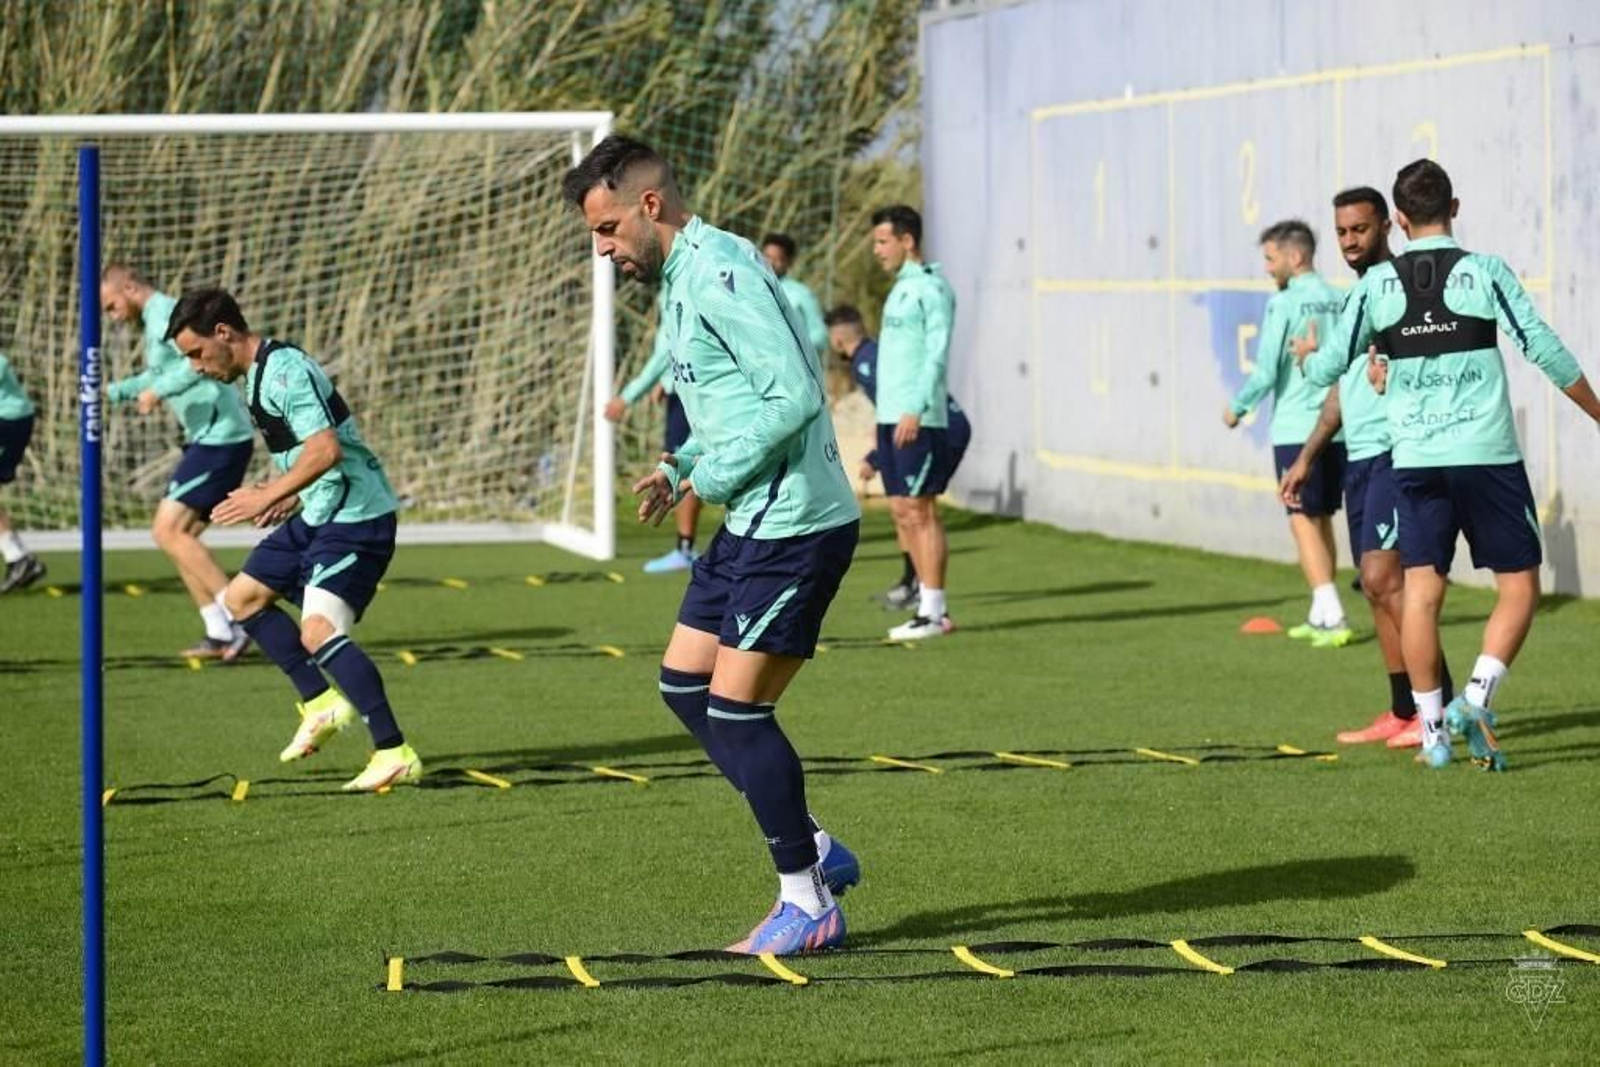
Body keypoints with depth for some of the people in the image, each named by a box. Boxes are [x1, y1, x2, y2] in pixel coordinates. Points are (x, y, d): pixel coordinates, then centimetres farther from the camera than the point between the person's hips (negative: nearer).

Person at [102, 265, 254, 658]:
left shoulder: (164, 315, -12)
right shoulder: (154, 320, 19)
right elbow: (158, 375, 36)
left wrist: (158, 391, -22)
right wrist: (113, 391, 26)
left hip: (220, 437, -10)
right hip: (208, 438, 10)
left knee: (168, 530, -12)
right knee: (179, 535, 10)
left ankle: (238, 616, -13)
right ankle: (219, 633, 9)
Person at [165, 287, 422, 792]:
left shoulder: (284, 370, -19)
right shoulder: (256, 375, 14)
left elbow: (327, 448, -29)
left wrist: (269, 496, -26)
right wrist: (287, 493, 13)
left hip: (355, 517, -11)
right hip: (317, 515, 11)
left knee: (318, 631, -22)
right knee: (242, 597, 17)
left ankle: (395, 755, -21)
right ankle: (321, 703, 20)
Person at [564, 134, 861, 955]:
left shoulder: (719, 273, -18)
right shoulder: (682, 278, 15)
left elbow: (795, 395, -24)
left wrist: (713, 477, -16)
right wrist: (680, 469, 10)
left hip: (794, 525, -10)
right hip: (754, 522, 10)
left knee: (735, 706, -6)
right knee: (684, 685, 12)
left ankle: (809, 904, 5)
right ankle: (813, 852, 19)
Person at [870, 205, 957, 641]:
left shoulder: (931, 288, -9)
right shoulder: (900, 289, 19)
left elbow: (936, 353, -16)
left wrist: (915, 410, -23)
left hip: (917, 421, -9)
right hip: (891, 419, 9)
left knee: (920, 510, -8)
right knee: (902, 511, 8)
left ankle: (933, 612, -6)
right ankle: (929, 603, 11)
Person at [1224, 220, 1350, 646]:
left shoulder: (1284, 303, -10)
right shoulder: (1339, 301, 7)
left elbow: (1266, 372, -12)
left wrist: (1237, 408, 3)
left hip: (1296, 430, -6)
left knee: (1304, 522, -3)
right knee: (1322, 520, 16)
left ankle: (1333, 616, -13)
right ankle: (1320, 616, 21)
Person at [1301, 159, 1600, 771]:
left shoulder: (1378, 285, 2)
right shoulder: (1485, 272, -3)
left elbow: (1326, 370, 6)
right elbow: (1546, 353, -5)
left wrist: (1306, 356, 30)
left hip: (1415, 460, 2)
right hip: (1488, 455, -2)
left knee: (1421, 591, 6)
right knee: (1519, 587, 6)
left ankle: (1432, 728, 4)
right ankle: (1477, 697, -12)